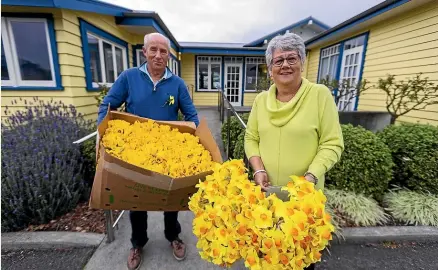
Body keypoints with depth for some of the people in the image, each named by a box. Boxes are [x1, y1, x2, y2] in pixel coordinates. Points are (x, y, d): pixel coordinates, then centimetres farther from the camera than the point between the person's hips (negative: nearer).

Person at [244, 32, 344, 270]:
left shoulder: (320, 94, -8)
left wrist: (311, 176, -21)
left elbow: (332, 143, -9)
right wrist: (258, 169, -9)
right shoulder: (261, 99, 3)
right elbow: (251, 138, 5)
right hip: (266, 190, 3)